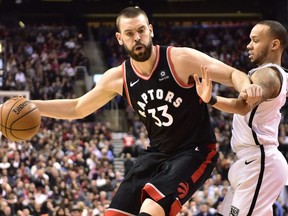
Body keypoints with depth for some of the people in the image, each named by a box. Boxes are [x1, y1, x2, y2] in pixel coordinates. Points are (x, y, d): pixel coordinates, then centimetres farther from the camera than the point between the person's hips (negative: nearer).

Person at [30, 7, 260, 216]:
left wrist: (246, 87, -39)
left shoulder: (181, 59, -16)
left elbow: (233, 74, -15)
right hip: (157, 154, 6)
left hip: (194, 153, -6)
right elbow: (77, 108, 12)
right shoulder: (118, 78, -1)